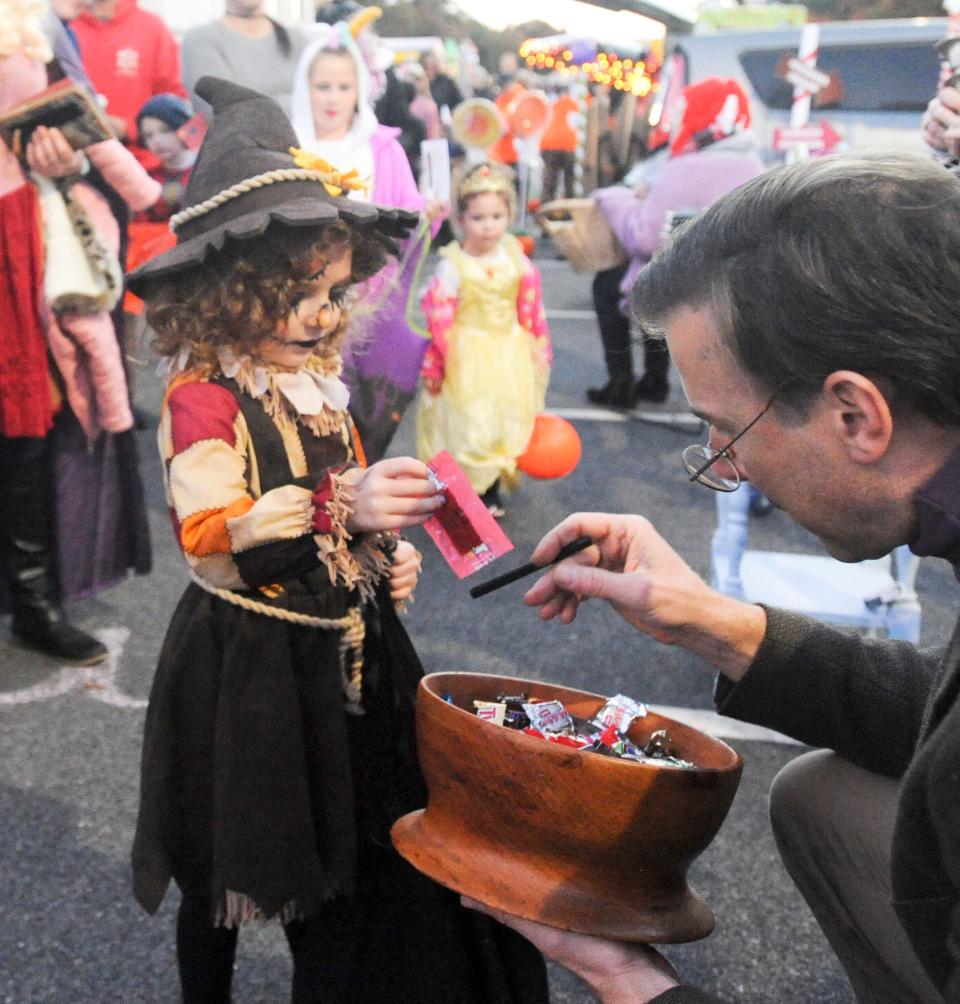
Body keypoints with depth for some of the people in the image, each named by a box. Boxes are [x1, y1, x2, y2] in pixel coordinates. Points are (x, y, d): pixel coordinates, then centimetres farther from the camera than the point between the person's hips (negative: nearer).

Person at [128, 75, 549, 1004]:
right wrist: (340, 505, -37)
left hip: (342, 643, 7)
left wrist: (386, 554, 4)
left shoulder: (315, 380, 7)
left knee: (331, 850, 17)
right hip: (247, 660, -7)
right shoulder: (203, 396, -17)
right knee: (227, 865, 11)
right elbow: (208, 530, -29)